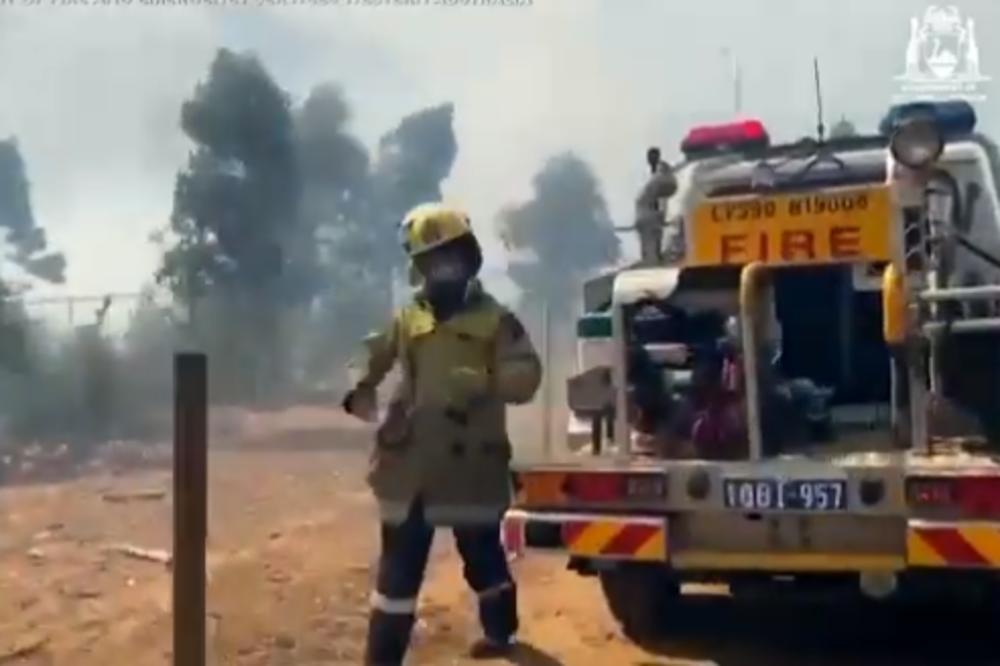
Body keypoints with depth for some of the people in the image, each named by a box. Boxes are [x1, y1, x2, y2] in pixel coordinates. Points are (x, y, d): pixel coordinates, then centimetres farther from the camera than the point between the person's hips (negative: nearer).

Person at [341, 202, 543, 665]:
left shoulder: (495, 320, -1)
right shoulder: (406, 321, 10)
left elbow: (525, 379, -10)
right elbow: (369, 363, 16)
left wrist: (485, 381, -29)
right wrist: (360, 394, -5)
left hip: (471, 465, -2)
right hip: (409, 463, 2)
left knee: (482, 553, 15)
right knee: (399, 562, 2)